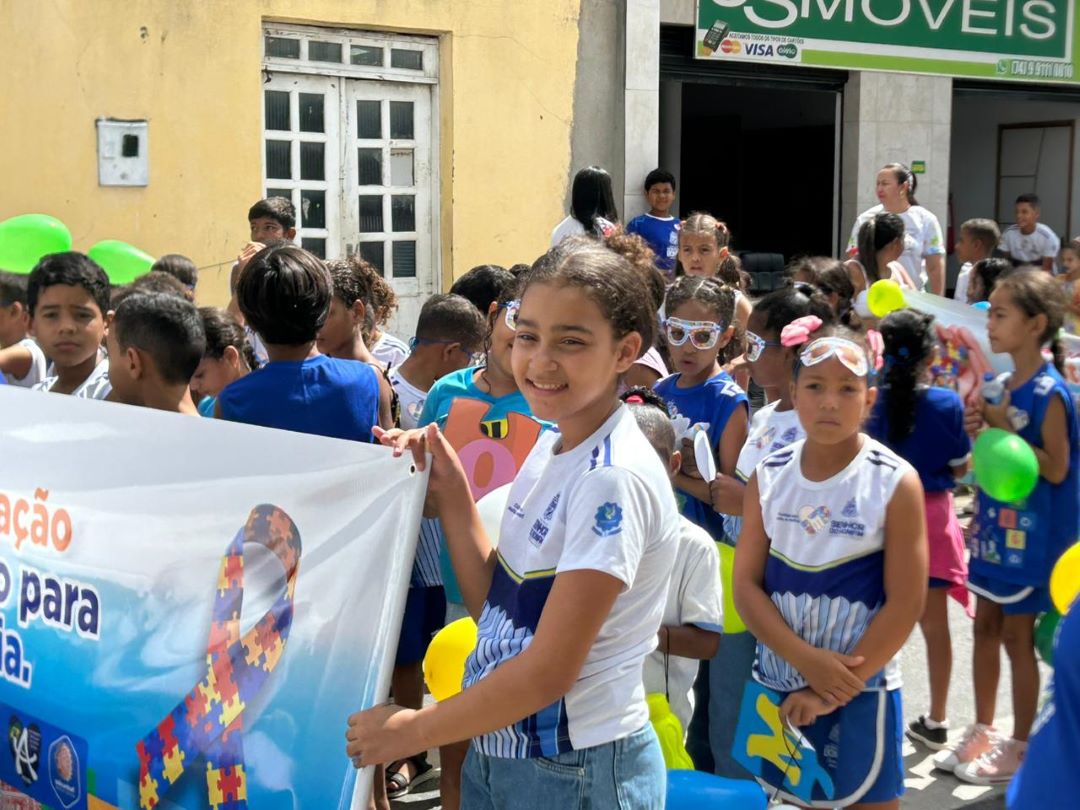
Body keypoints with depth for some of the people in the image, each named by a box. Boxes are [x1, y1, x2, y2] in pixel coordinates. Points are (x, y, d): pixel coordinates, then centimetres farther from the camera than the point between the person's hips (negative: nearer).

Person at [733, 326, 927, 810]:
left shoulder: (896, 482, -10)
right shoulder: (768, 476, 0)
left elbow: (905, 602, -12)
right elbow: (746, 585, -2)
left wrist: (834, 690, -13)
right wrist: (806, 659, -16)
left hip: (860, 690, -3)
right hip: (776, 683, 3)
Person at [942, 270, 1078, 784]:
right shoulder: (1004, 384, 6)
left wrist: (1003, 427, -23)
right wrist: (980, 428, 0)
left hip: (1031, 534, -8)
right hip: (997, 525, 8)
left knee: (1017, 636, 2)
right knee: (986, 627, 14)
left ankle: (1021, 748, 16)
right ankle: (983, 732, 28)